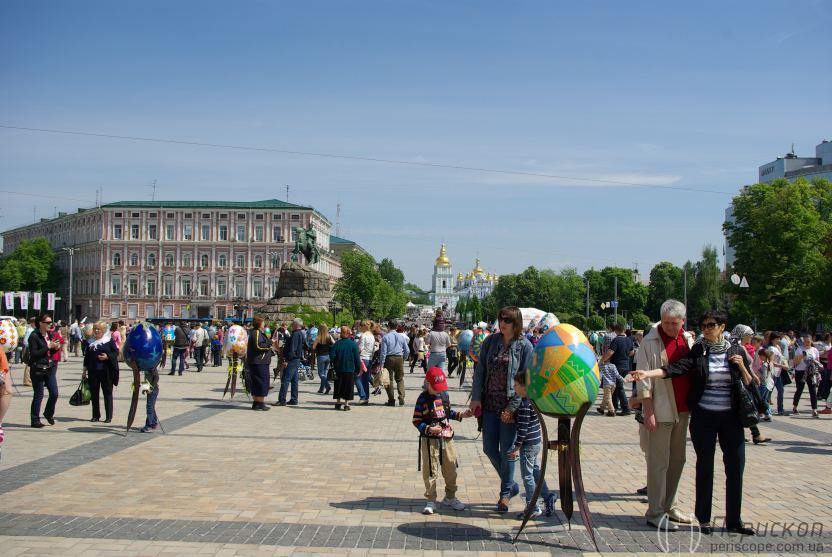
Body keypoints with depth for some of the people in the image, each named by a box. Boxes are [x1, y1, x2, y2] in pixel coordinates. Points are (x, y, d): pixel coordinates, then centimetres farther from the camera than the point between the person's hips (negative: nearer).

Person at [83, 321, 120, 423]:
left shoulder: (109, 340, 0)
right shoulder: (91, 342, 12)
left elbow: (116, 352, -3)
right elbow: (86, 356, 15)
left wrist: (108, 357, -18)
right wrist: (85, 369, 11)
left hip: (106, 371, -4)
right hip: (93, 371, 4)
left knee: (107, 393, 1)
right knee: (94, 393, 7)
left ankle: (109, 416, 6)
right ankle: (95, 415, 18)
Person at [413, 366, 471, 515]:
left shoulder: (444, 394, 4)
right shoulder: (423, 399, -12)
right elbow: (416, 421, -11)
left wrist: (461, 415, 5)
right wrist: (429, 429, -24)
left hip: (447, 438, 6)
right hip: (430, 441, -5)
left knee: (451, 469, 13)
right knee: (430, 471, 1)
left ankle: (450, 497, 30)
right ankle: (430, 501, 14)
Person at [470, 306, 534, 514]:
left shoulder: (524, 346, -7)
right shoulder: (491, 341, 4)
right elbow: (480, 370, 7)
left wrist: (513, 406, -14)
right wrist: (476, 397, -1)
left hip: (510, 406, -4)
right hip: (490, 403, 4)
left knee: (507, 451, 4)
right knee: (489, 449, 9)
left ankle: (505, 493, 21)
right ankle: (511, 484, 30)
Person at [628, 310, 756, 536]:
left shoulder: (736, 351, 4)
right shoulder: (697, 351, -1)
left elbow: (750, 384, 9)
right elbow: (676, 368, -15)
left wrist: (741, 367, -11)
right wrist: (648, 373, -29)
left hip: (731, 417, 2)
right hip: (703, 417, -2)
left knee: (736, 466, 3)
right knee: (705, 466, 4)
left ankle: (734, 521, 16)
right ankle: (704, 519, 16)